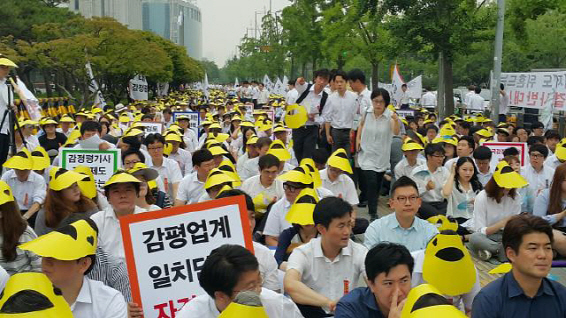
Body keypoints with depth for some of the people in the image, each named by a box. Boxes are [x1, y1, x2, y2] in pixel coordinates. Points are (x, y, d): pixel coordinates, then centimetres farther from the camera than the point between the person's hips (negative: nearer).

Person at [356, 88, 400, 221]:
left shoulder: (390, 115, -17)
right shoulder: (367, 113, -9)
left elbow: (396, 132, -34)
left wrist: (396, 120, -52)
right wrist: (358, 138, 4)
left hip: (382, 156, 1)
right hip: (367, 154, 0)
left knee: (378, 184, 18)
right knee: (371, 182, -13)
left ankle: (373, 206, 41)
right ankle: (373, 213, -8)